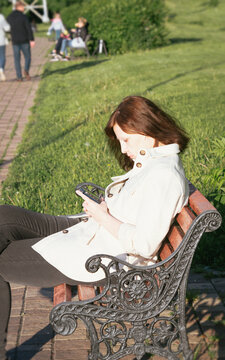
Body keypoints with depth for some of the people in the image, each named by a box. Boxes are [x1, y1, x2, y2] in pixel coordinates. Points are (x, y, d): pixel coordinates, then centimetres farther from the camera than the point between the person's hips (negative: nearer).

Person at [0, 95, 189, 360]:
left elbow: (143, 245, -26)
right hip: (93, 233, 11)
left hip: (102, 258, -11)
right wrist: (103, 207, 3)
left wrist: (103, 217, -15)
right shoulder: (153, 161, 9)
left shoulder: (163, 175, -23)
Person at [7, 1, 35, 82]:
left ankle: (19, 77, 4)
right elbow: (29, 29, -14)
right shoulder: (23, 16, -9)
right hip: (25, 41, -3)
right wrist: (32, 40, -12)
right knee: (27, 57, 11)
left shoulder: (9, 17, 5)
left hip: (15, 42, 3)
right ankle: (26, 70, -14)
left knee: (17, 59, 8)